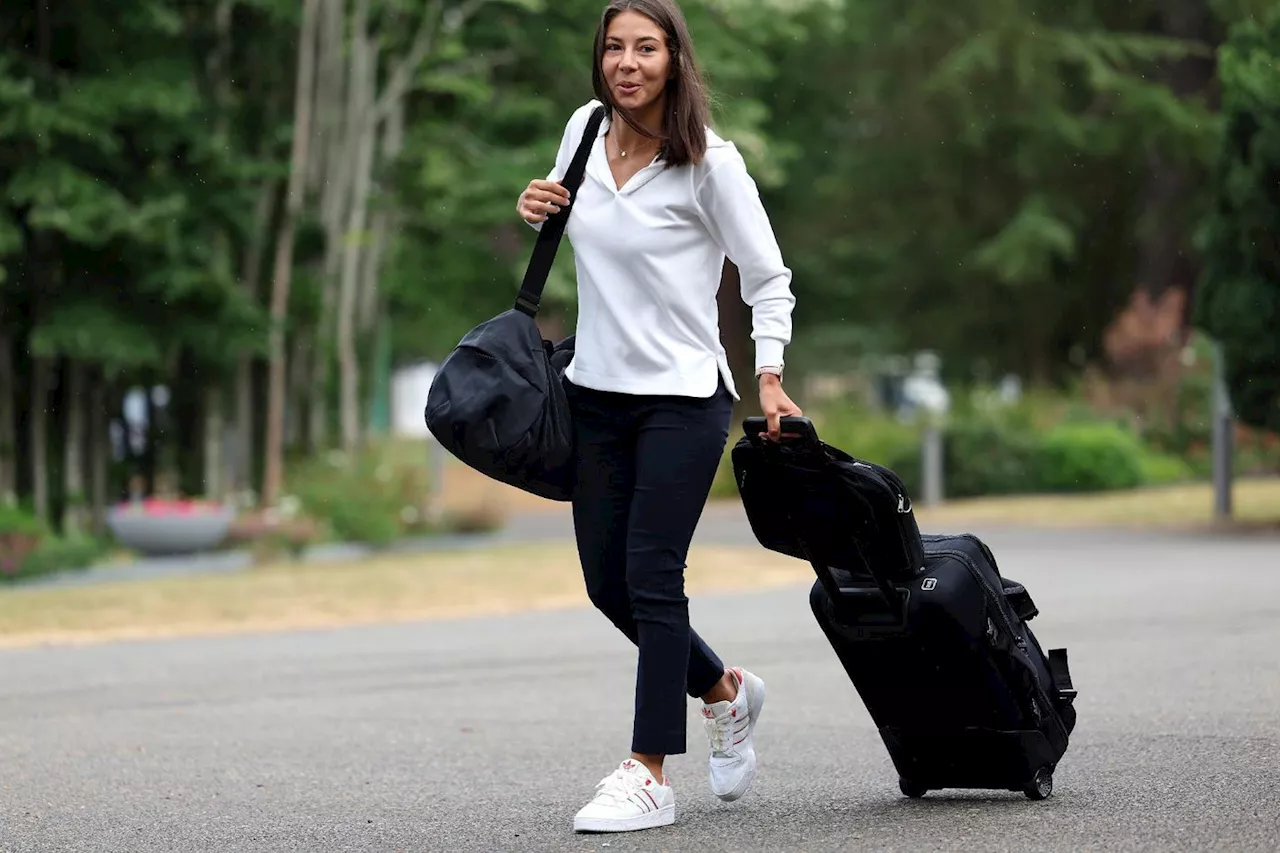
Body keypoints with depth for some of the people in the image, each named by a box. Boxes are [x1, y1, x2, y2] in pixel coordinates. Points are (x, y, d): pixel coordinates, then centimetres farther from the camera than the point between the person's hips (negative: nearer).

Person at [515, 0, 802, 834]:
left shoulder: (709, 163, -11)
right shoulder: (585, 130, 5)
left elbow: (769, 279, -5)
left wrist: (770, 378, -16)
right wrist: (537, 209, 3)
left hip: (683, 396, -6)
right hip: (597, 391, 6)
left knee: (651, 576, -9)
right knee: (606, 581, 8)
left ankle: (649, 773, -1)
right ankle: (725, 691, 32)